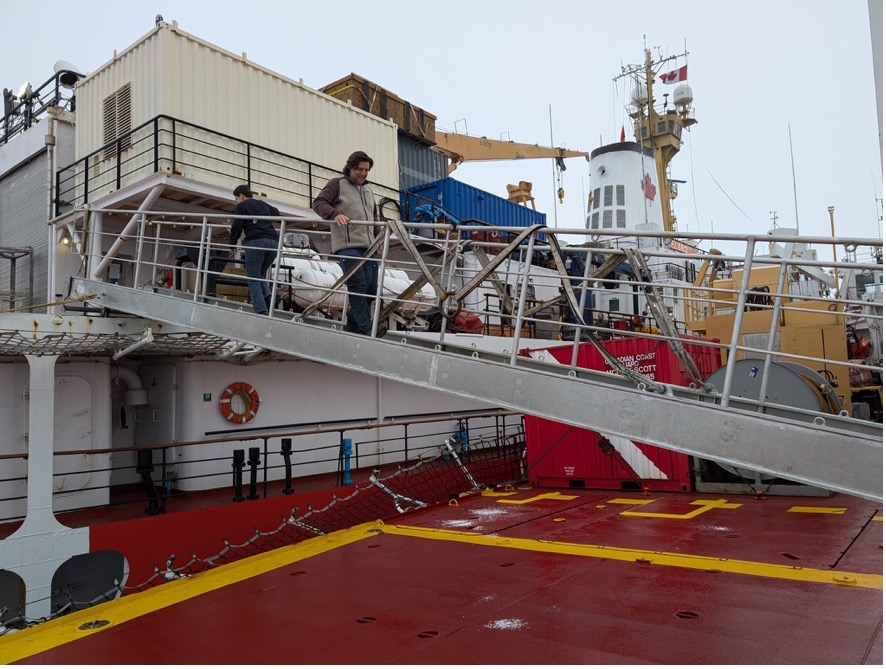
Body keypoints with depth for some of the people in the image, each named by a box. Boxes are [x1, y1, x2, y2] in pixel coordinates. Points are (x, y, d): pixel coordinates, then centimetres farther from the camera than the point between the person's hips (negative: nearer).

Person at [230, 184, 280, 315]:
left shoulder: (241, 206, 10)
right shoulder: (263, 204, 26)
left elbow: (236, 227, 0)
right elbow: (277, 213, 44)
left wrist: (233, 245, 12)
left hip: (255, 242, -5)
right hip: (273, 242, 5)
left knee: (253, 279, 0)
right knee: (261, 274, 22)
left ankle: (261, 311, -15)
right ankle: (267, 296, -7)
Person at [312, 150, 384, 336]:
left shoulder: (368, 189, 26)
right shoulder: (337, 184, 5)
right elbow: (318, 203, -4)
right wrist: (335, 214, -22)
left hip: (368, 246, 7)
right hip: (347, 246, -7)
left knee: (371, 288, 3)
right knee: (357, 286, -16)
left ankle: (353, 326, 14)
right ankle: (366, 328, -19)